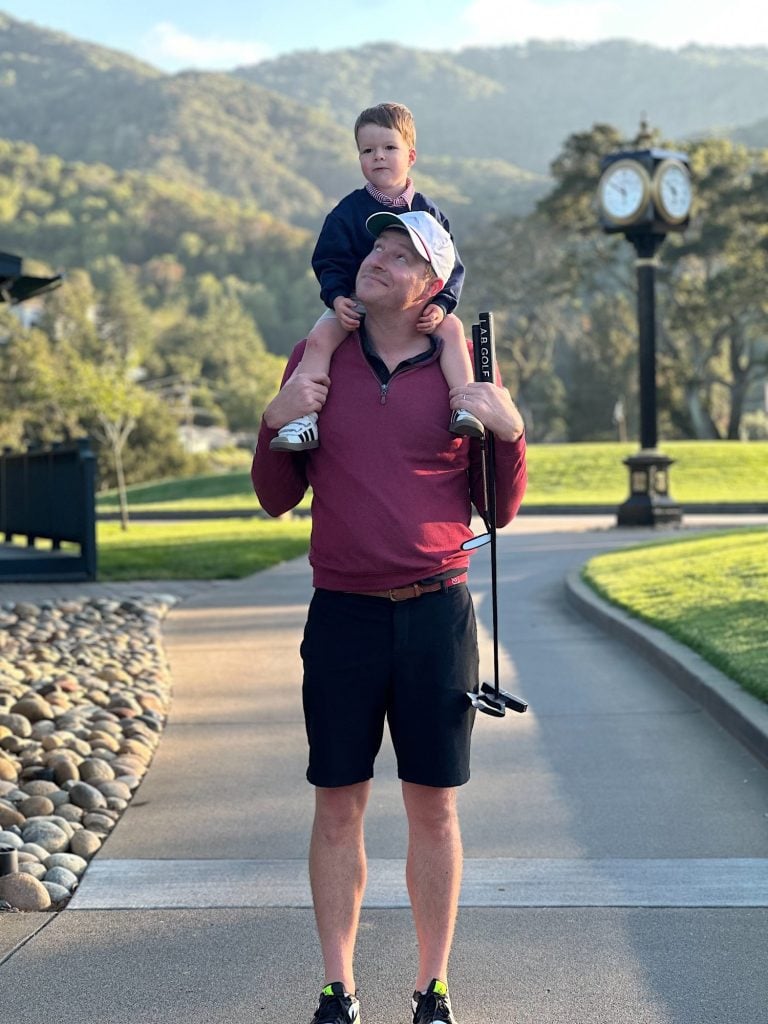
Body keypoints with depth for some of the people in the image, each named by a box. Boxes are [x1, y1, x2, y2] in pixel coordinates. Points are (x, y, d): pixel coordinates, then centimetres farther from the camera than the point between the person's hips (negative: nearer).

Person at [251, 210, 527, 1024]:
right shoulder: (316, 361, 6)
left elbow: (498, 511, 7)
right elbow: (277, 499, 10)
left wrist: (509, 431, -9)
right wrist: (275, 422, -6)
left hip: (437, 614, -1)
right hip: (342, 614, 1)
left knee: (433, 807, 6)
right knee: (337, 806, 5)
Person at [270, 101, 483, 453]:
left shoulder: (427, 212, 2)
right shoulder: (348, 212, -1)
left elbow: (450, 266, 1)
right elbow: (329, 262, -1)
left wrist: (440, 305, -18)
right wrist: (337, 298, -21)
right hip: (355, 305, 0)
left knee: (452, 327, -25)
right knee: (320, 337, -26)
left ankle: (464, 407, -28)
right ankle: (305, 418, -29)